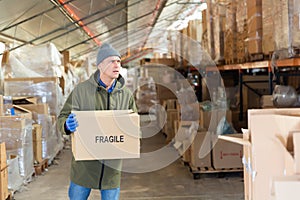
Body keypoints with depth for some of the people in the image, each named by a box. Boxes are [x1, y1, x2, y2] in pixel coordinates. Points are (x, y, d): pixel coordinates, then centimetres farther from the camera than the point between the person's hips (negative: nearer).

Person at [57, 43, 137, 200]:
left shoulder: (126, 94, 3)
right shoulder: (81, 89, -5)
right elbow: (62, 118, -2)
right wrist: (67, 125, -26)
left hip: (112, 164, 2)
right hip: (84, 163, -2)